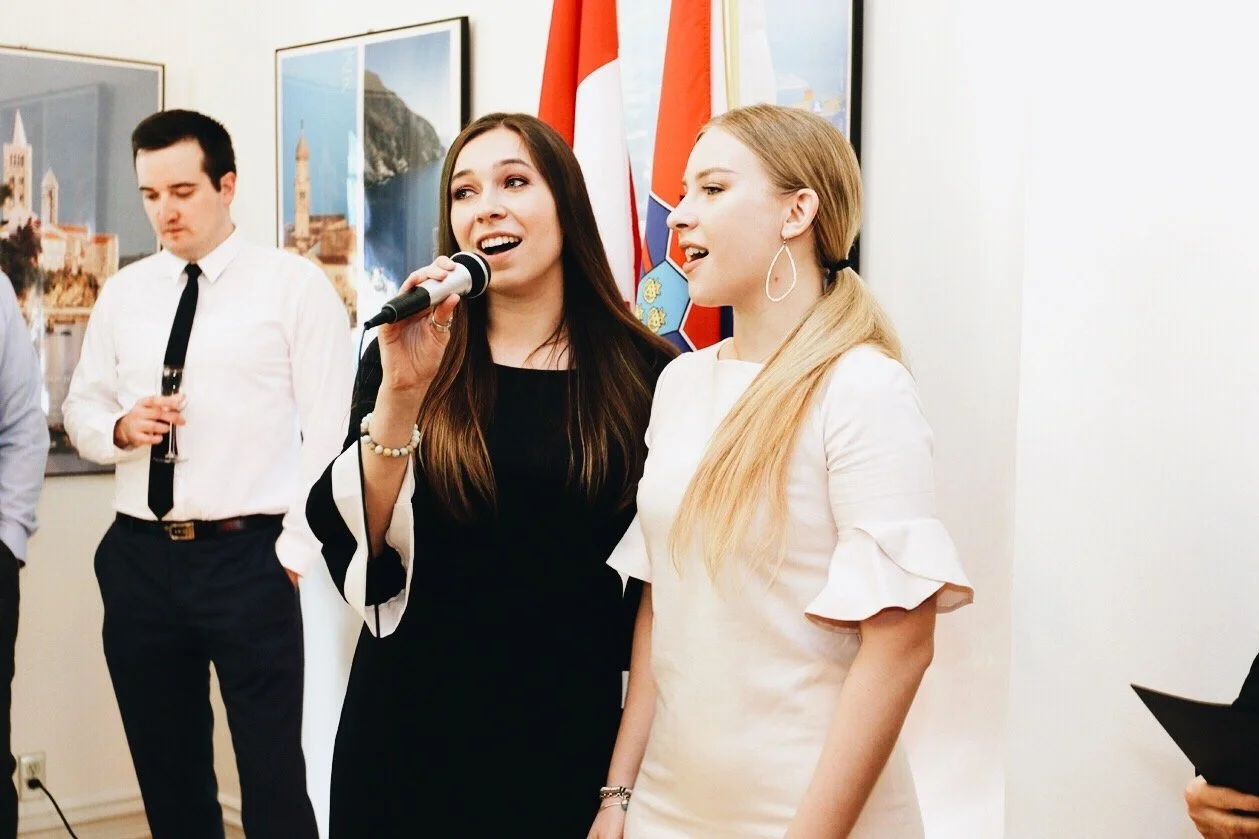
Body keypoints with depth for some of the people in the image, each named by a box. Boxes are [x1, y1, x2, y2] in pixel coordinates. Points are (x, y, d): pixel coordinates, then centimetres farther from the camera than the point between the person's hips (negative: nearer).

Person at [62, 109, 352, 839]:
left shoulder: (295, 285, -4)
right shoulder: (124, 292, 12)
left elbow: (331, 429, -8)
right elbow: (81, 409, 17)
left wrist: (297, 549, -14)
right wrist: (120, 425, -6)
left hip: (249, 557, -5)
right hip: (138, 559, 5)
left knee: (273, 772, 1)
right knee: (167, 770, 15)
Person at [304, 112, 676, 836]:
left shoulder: (646, 373, -4)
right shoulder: (406, 360, -2)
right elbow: (352, 548, -9)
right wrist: (400, 393, -22)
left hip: (570, 736, 0)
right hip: (410, 729, 1)